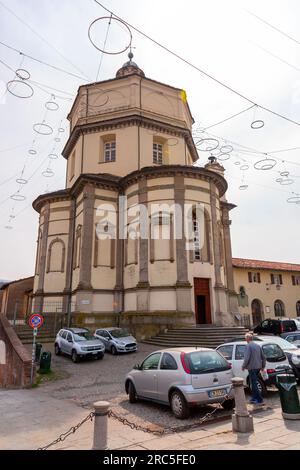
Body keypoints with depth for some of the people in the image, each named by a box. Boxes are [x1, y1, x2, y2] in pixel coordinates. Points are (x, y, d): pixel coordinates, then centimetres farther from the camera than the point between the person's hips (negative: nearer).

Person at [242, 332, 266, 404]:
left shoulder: (248, 346, -13)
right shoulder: (258, 345, 11)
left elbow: (247, 358, -20)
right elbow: (263, 357, 14)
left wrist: (243, 366, -8)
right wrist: (263, 366, 24)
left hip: (252, 368, -8)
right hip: (258, 367, 8)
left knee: (254, 384, 0)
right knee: (254, 383, 19)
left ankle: (259, 400, 0)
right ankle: (254, 398, 27)